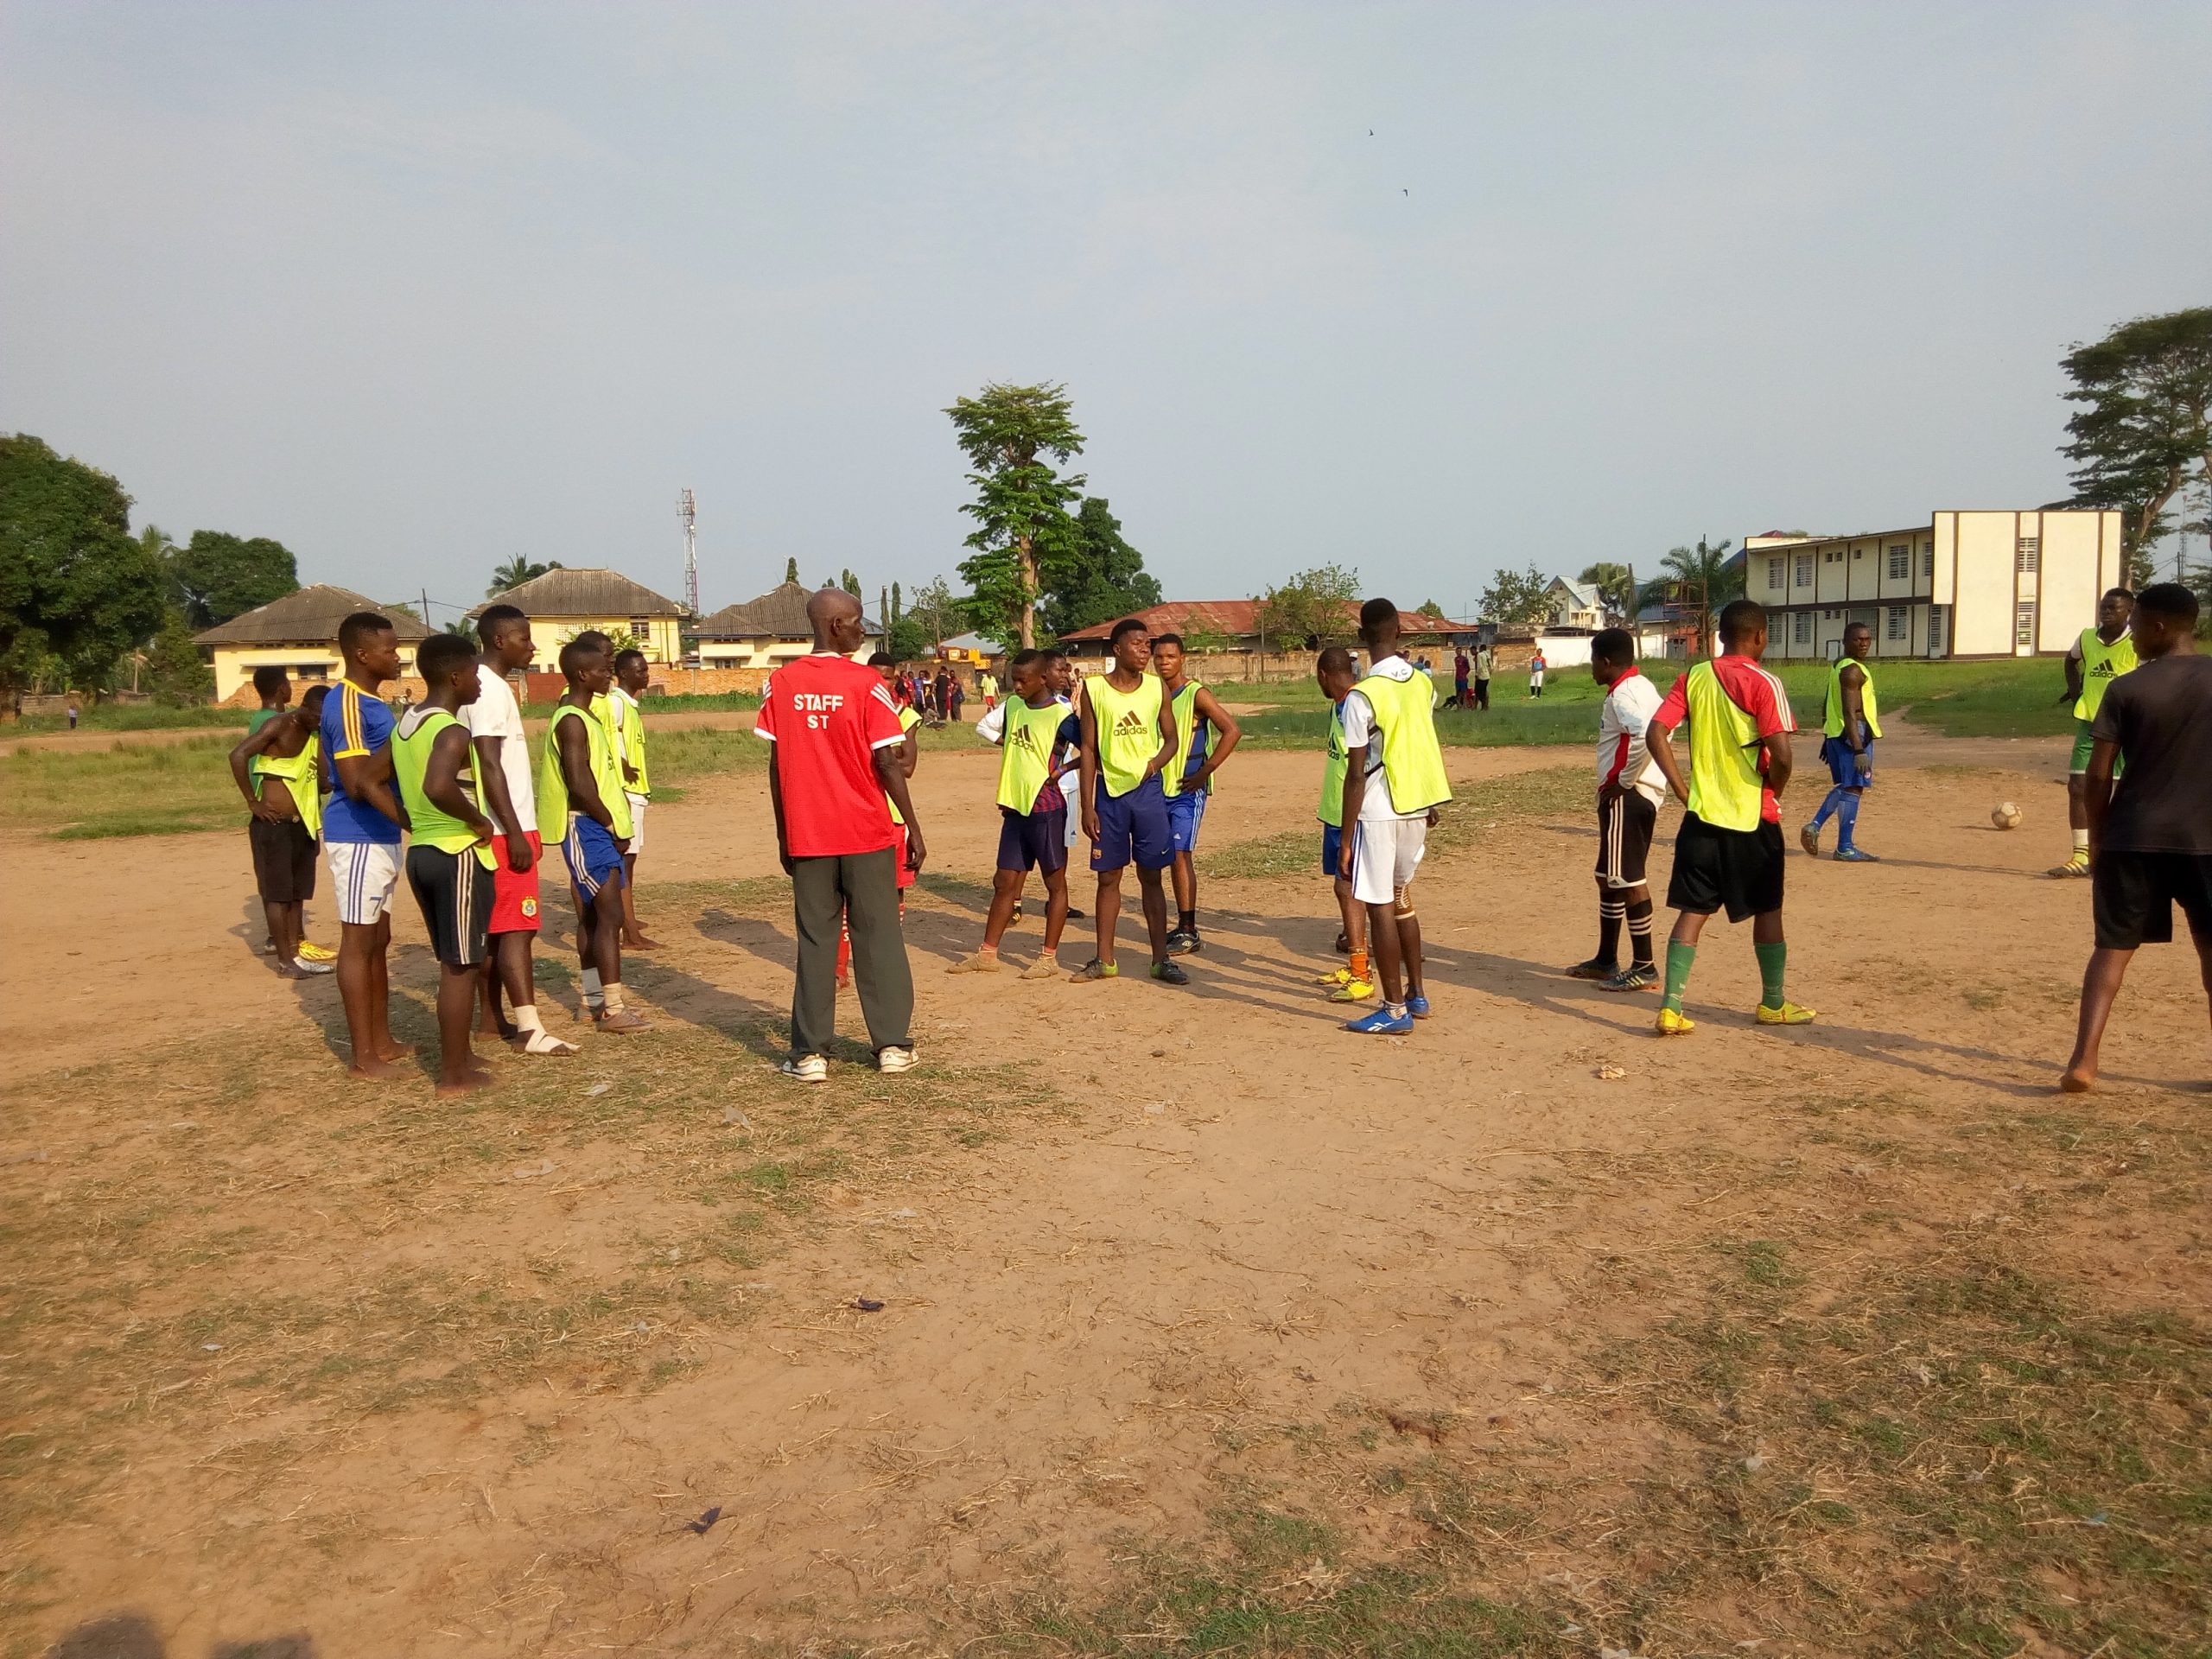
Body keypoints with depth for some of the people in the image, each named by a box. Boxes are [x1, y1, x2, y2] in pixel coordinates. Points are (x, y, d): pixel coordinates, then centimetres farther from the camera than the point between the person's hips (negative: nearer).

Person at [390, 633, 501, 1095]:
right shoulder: (452, 732, -18)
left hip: (422, 851, 9)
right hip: (459, 855, -9)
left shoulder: (405, 723, 10)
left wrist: (411, 820, 17)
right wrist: (477, 819, -21)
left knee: (455, 963, 19)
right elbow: (438, 787, -36)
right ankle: (454, 1075, 7)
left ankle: (459, 1054, 29)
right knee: (461, 967, 0)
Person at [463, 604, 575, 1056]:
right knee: (516, 927, -10)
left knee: (497, 926, 14)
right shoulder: (489, 689, -15)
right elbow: (489, 767, -21)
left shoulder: (491, 685, 15)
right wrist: (515, 832, -22)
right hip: (504, 830, -10)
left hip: (508, 828, 10)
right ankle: (531, 1029, -9)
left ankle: (493, 1016, 21)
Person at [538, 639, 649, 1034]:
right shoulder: (572, 721, -15)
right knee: (610, 914, -12)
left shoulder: (584, 715, 15)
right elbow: (579, 784, -23)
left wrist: (613, 824, 13)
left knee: (592, 914, 14)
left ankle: (595, 999, 22)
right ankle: (613, 1008, -11)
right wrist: (612, 825, -14)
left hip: (597, 828, 10)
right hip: (588, 827, -10)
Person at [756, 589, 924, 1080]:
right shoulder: (866, 684, -8)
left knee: (814, 942, 8)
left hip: (806, 836, 2)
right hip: (867, 835, -2)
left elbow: (777, 766, 3)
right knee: (879, 938, 7)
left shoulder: (781, 684, 1)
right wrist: (914, 829, -3)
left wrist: (783, 835, 11)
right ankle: (893, 1046, 12)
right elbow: (888, 764, -10)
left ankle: (810, 1053, 7)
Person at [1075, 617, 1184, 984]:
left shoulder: (1156, 687, 3)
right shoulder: (1094, 688, -2)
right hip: (1109, 789, -1)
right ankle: (1105, 959, 18)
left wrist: (1156, 761, -12)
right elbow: (1088, 748, 0)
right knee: (1108, 877, 7)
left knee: (1151, 876, 5)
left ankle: (1160, 960, 12)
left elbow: (1171, 738, 10)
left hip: (1148, 789, 1)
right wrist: (1087, 805, -4)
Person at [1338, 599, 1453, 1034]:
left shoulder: (1362, 696, -17)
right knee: (1400, 898, 21)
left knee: (1380, 907, 1)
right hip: (1418, 806, 7)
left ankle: (1395, 1011, 7)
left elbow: (1357, 775, -17)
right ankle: (1416, 994, 27)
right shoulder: (1423, 683, 3)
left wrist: (1346, 839, -11)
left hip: (1379, 813, -7)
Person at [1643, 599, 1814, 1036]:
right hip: (1753, 818, -4)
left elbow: (1656, 734, -3)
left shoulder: (1694, 677, 3)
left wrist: (1682, 790, 0)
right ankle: (1772, 1004, 27)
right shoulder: (1763, 683, -11)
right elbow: (1781, 755, -20)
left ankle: (1671, 1008, 0)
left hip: (1702, 815, 4)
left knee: (1692, 912, 7)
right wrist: (1774, 794, -1)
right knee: (1767, 910, 13)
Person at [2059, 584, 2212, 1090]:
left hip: (2133, 838, -1)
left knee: (2113, 947, 5)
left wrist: (2098, 838, 7)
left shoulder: (2126, 688, -5)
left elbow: (2098, 776, -6)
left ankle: (2083, 1061, -6)